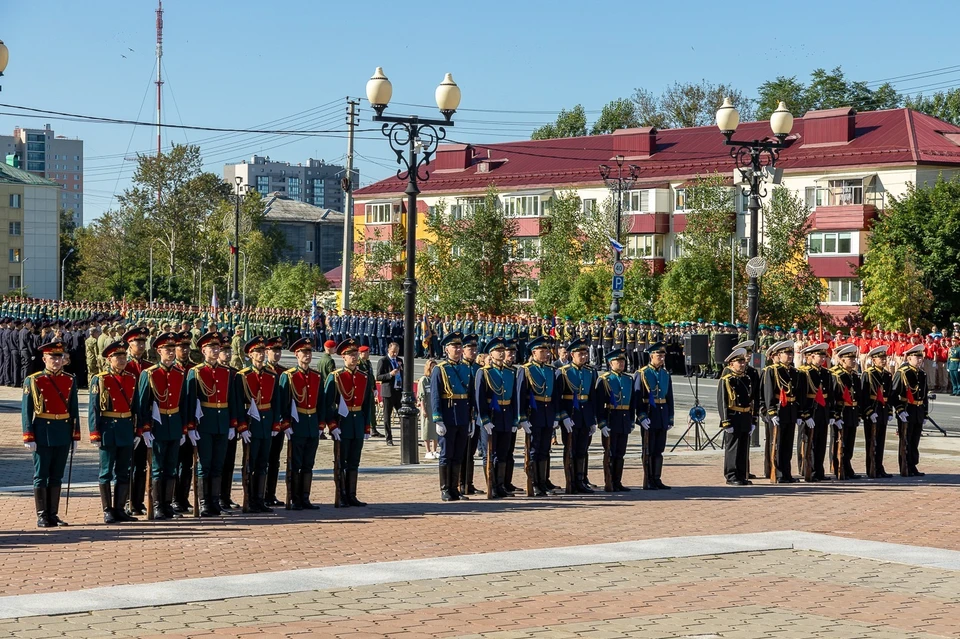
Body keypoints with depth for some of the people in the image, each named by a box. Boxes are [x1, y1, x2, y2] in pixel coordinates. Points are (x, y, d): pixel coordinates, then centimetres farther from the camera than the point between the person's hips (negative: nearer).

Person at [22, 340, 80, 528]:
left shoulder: (70, 381, 7)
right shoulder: (32, 381, -3)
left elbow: (74, 410, 9)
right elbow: (26, 411, -5)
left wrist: (75, 436, 6)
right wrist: (28, 438, -10)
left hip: (63, 436, 4)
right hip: (42, 435, -3)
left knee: (57, 477, 9)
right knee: (41, 477, 1)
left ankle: (53, 514, 16)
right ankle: (42, 516, 7)